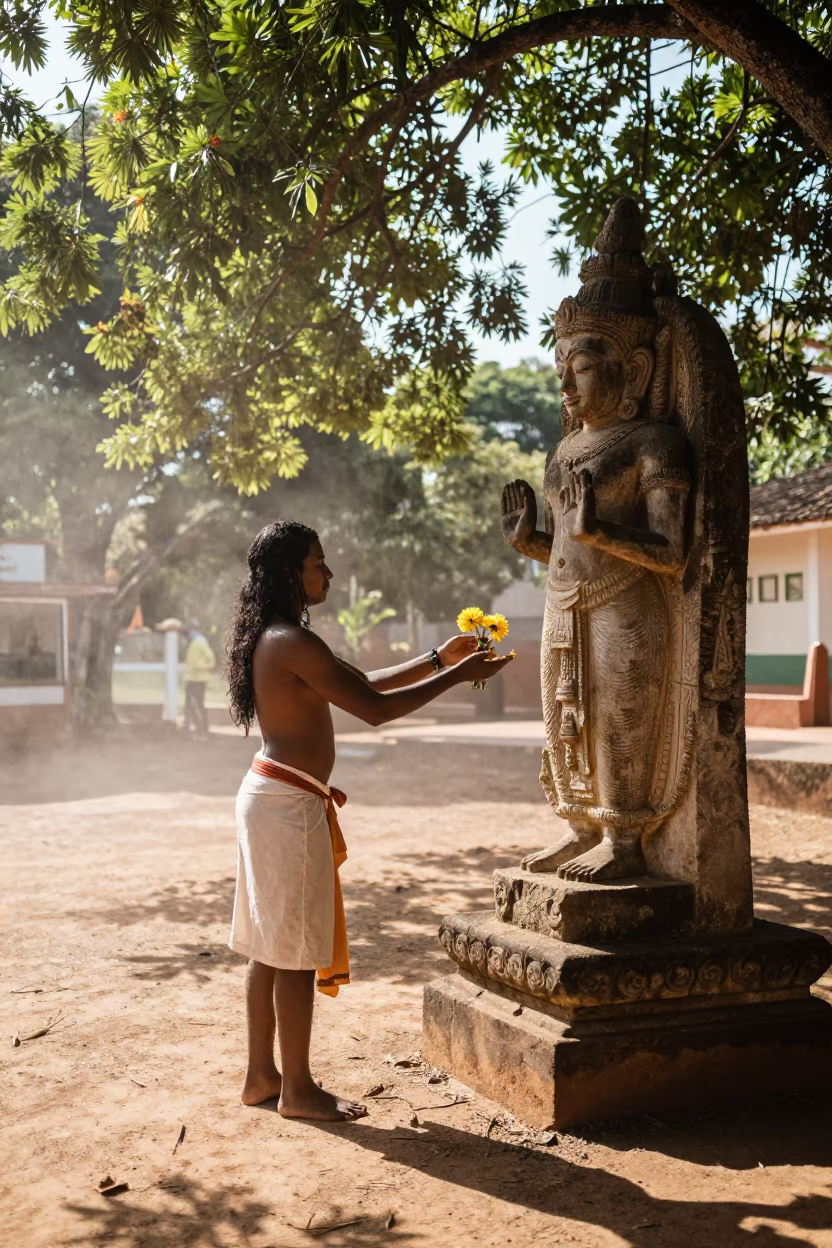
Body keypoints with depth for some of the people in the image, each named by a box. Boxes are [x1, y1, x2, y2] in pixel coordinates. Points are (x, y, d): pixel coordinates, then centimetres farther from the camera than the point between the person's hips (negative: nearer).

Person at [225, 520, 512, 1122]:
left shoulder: (273, 638, 14)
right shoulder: (294, 642, -18)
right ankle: (297, 1089, 11)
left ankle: (261, 1074, 26)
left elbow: (362, 683, 18)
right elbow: (375, 709, -18)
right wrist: (457, 675, -11)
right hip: (291, 803, -10)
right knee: (297, 949, 0)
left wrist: (437, 659, 14)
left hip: (269, 796, 10)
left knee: (272, 946, 16)